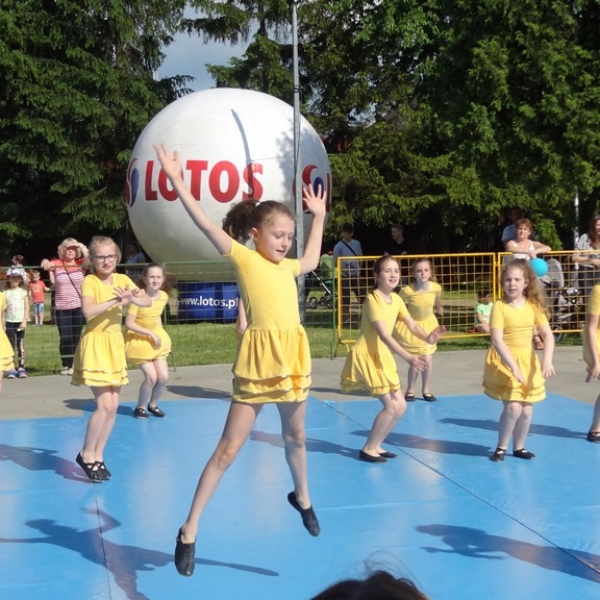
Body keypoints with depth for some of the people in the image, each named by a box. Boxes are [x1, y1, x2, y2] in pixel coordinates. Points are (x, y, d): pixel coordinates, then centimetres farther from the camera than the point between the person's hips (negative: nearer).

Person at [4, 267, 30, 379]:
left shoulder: (23, 292, 2)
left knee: (21, 345, 3)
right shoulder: (6, 292, 3)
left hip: (20, 322, 0)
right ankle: (11, 369, 2)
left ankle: (21, 368, 6)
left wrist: (24, 321, -9)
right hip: (9, 322, 1)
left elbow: (27, 307, -1)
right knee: (10, 345, 1)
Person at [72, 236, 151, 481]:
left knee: (113, 406, 6)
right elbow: (88, 311, -27)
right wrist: (115, 301, -30)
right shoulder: (89, 281, -11)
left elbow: (148, 301, -3)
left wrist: (132, 298, -22)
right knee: (104, 404, -12)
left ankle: (98, 456, 18)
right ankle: (86, 454, 5)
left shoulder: (122, 279, 5)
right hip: (95, 345, -6)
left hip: (115, 345, 6)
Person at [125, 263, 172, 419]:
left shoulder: (164, 296, -6)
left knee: (164, 377, 0)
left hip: (156, 338, 6)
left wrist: (159, 334, 2)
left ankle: (153, 404, 26)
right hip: (138, 339, -6)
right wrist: (150, 333, -25)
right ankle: (140, 407, 10)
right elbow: (129, 324, -24)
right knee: (151, 376, -13)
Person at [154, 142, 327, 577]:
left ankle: (302, 498, 47)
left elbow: (313, 260, 37)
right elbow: (205, 223, -12)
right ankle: (190, 531, 4)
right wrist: (177, 181, -17)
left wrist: (319, 216, 41)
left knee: (295, 437, 22)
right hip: (258, 360, -6)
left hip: (294, 357, 6)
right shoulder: (243, 258, -3)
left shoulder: (288, 267, 14)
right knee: (228, 448, -3)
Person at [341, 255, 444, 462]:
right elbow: (384, 335, -29)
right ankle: (368, 449, 2)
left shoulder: (396, 299, 5)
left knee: (400, 406, 9)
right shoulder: (372, 299, -21)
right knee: (391, 406, -11)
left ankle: (375, 445, 20)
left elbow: (411, 325, -2)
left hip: (382, 356, 9)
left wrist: (427, 338, -24)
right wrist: (408, 357, -37)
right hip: (367, 356, -9)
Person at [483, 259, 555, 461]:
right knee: (513, 407, -13)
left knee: (527, 409, 5)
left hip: (527, 362, 4)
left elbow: (548, 335, -4)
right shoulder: (500, 306, -12)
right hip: (503, 363, -4)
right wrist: (513, 366, -27)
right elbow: (497, 340, -19)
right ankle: (501, 447, 7)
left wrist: (547, 360, -20)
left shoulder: (534, 306, 0)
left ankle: (518, 447, 25)